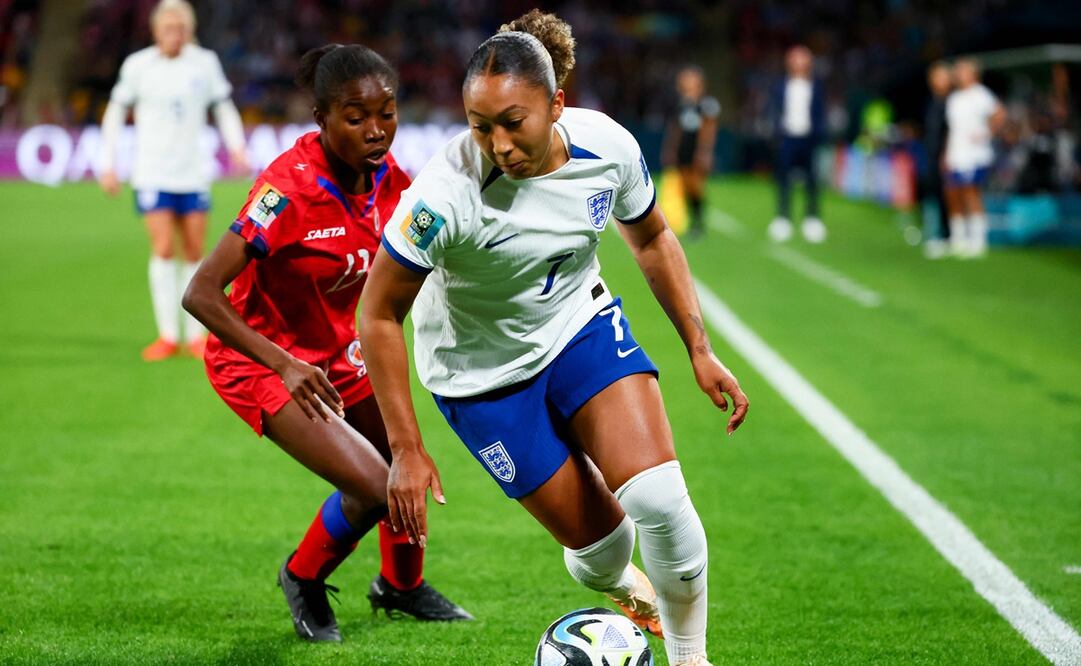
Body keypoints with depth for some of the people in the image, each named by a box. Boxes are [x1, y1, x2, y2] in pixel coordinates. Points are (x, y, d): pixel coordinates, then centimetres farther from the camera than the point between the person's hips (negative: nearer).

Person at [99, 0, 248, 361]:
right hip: (152, 175, -2)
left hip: (194, 174, 2)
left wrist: (236, 146, -3)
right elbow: (115, 112, 6)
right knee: (163, 249, -12)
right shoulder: (138, 65, -3)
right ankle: (167, 335, -6)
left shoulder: (204, 62, 1)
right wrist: (108, 164, 3)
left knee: (194, 253, 3)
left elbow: (223, 107, 13)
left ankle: (196, 334, 13)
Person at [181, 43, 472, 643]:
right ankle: (303, 579, 14)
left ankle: (401, 585, 45)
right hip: (260, 361, -7)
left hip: (338, 349, 7)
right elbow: (200, 295, -31)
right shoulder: (288, 189, -31)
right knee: (374, 488, -17)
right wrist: (284, 365, -36)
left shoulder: (387, 178, -11)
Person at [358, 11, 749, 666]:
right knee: (598, 540, -1)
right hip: (484, 371, -3)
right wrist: (407, 449, -22)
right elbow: (380, 315, -21)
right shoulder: (445, 193, -32)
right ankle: (619, 585, 39)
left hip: (580, 327, 3)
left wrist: (700, 349, 1)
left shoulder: (608, 145, -20)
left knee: (659, 498, -17)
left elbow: (651, 239, 2)